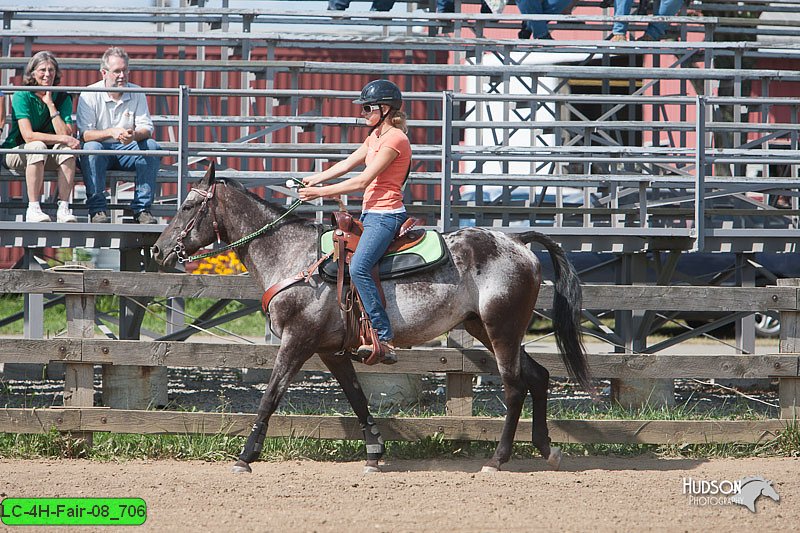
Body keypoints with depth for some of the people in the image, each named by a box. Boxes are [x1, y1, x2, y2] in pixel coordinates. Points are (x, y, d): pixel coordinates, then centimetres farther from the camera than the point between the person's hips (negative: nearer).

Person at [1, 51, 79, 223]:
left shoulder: (63, 98, -1)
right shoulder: (22, 96, -13)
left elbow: (65, 134, -16)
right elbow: (28, 135, -25)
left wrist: (50, 104, -17)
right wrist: (63, 139, -29)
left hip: (48, 157, 4)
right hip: (17, 151, -4)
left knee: (67, 148, -28)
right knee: (37, 146, -36)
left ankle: (63, 208, -31)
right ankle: (33, 209, -38)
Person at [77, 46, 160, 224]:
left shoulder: (137, 93, 3)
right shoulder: (90, 95, -6)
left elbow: (146, 129, -6)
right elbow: (85, 134, -16)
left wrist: (134, 135, -31)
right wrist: (111, 132, -34)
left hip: (127, 150, 3)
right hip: (102, 150, -3)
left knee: (152, 147, -24)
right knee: (91, 147, -35)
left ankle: (141, 208, -21)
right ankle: (97, 208, -33)